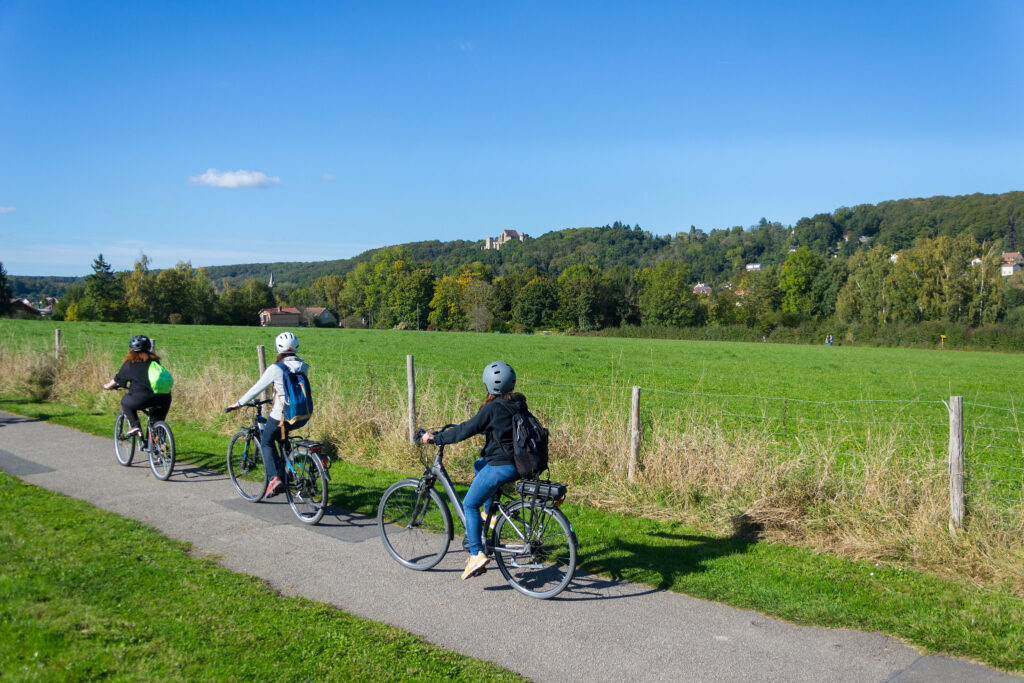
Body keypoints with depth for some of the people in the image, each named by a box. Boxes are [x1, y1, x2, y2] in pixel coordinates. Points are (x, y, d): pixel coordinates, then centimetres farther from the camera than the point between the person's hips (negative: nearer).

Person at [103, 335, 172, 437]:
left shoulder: (129, 363, 13)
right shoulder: (155, 361, 23)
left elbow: (117, 380, 25)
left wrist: (107, 386, 46)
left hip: (141, 398, -3)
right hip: (164, 397, 3)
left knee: (125, 401, 26)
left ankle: (134, 426, 11)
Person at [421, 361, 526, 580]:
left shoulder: (493, 408, -17)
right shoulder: (518, 404, 7)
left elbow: (466, 430, -16)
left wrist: (435, 438, -7)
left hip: (501, 466, -8)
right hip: (519, 464, 9)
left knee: (470, 504, 3)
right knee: (479, 465, 33)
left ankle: (477, 554, -3)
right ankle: (490, 513, 31)